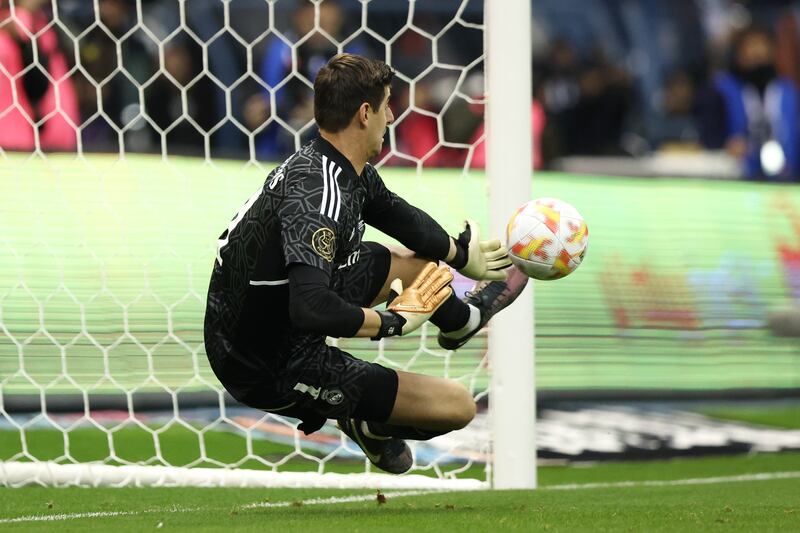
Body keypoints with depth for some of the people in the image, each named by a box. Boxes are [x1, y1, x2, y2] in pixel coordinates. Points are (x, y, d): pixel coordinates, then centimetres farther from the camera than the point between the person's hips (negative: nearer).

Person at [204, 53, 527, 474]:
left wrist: (463, 255, 33)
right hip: (272, 373, -10)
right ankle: (368, 425, 16)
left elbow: (396, 213, 21)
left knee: (413, 258, 26)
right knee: (458, 406, -9)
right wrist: (394, 321, -26)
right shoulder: (317, 196, -31)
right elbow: (312, 309, -42)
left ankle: (462, 318, 56)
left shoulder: (351, 172, 0)